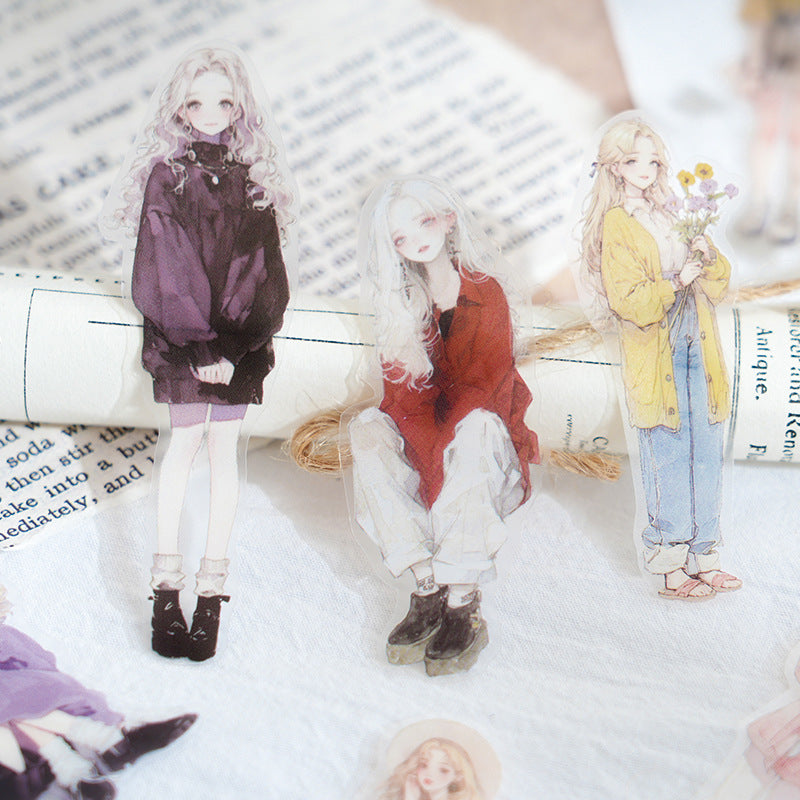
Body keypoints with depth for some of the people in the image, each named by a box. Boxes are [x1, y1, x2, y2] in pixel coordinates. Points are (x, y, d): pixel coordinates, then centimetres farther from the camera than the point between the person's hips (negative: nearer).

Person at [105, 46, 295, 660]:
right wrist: (198, 348, -12)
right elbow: (163, 274, -6)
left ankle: (211, 592, 7)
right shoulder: (166, 175, 0)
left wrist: (234, 345, -4)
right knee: (186, 441, -3)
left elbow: (265, 271, 5)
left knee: (224, 447, 1)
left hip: (237, 341, 2)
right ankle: (167, 592, 4)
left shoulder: (254, 179, 7)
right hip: (178, 338, -2)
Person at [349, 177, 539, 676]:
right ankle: (429, 584, -33)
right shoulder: (399, 303, 1)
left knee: (477, 425, -36)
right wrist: (434, 465, -25)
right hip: (421, 445, 3)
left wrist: (439, 463, -26)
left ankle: (462, 606, -41)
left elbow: (483, 389, -14)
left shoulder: (485, 292, -6)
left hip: (488, 440, -2)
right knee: (367, 428, -27)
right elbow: (406, 397, -8)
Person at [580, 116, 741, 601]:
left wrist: (709, 259, -2)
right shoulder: (616, 225, -3)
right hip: (654, 360, -6)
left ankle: (704, 557, 18)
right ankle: (672, 568, 7)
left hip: (696, 350, 7)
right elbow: (629, 301, -14)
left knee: (706, 456, 7)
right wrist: (677, 282, -19)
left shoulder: (668, 219, 18)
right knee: (669, 462, -4)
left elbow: (717, 288, 17)